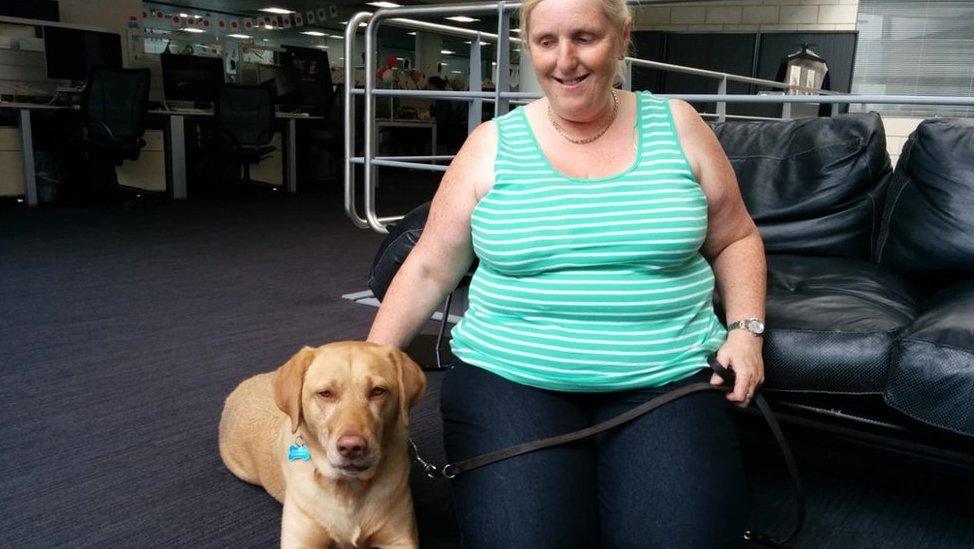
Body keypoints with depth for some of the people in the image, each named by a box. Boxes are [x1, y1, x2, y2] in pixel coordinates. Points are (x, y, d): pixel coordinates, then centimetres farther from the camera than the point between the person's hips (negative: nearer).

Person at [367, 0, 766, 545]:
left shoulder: (677, 125, 5)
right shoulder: (492, 145, 3)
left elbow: (734, 238, 15)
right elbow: (428, 270, 5)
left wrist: (745, 329, 0)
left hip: (667, 377, 1)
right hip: (510, 376, 0)